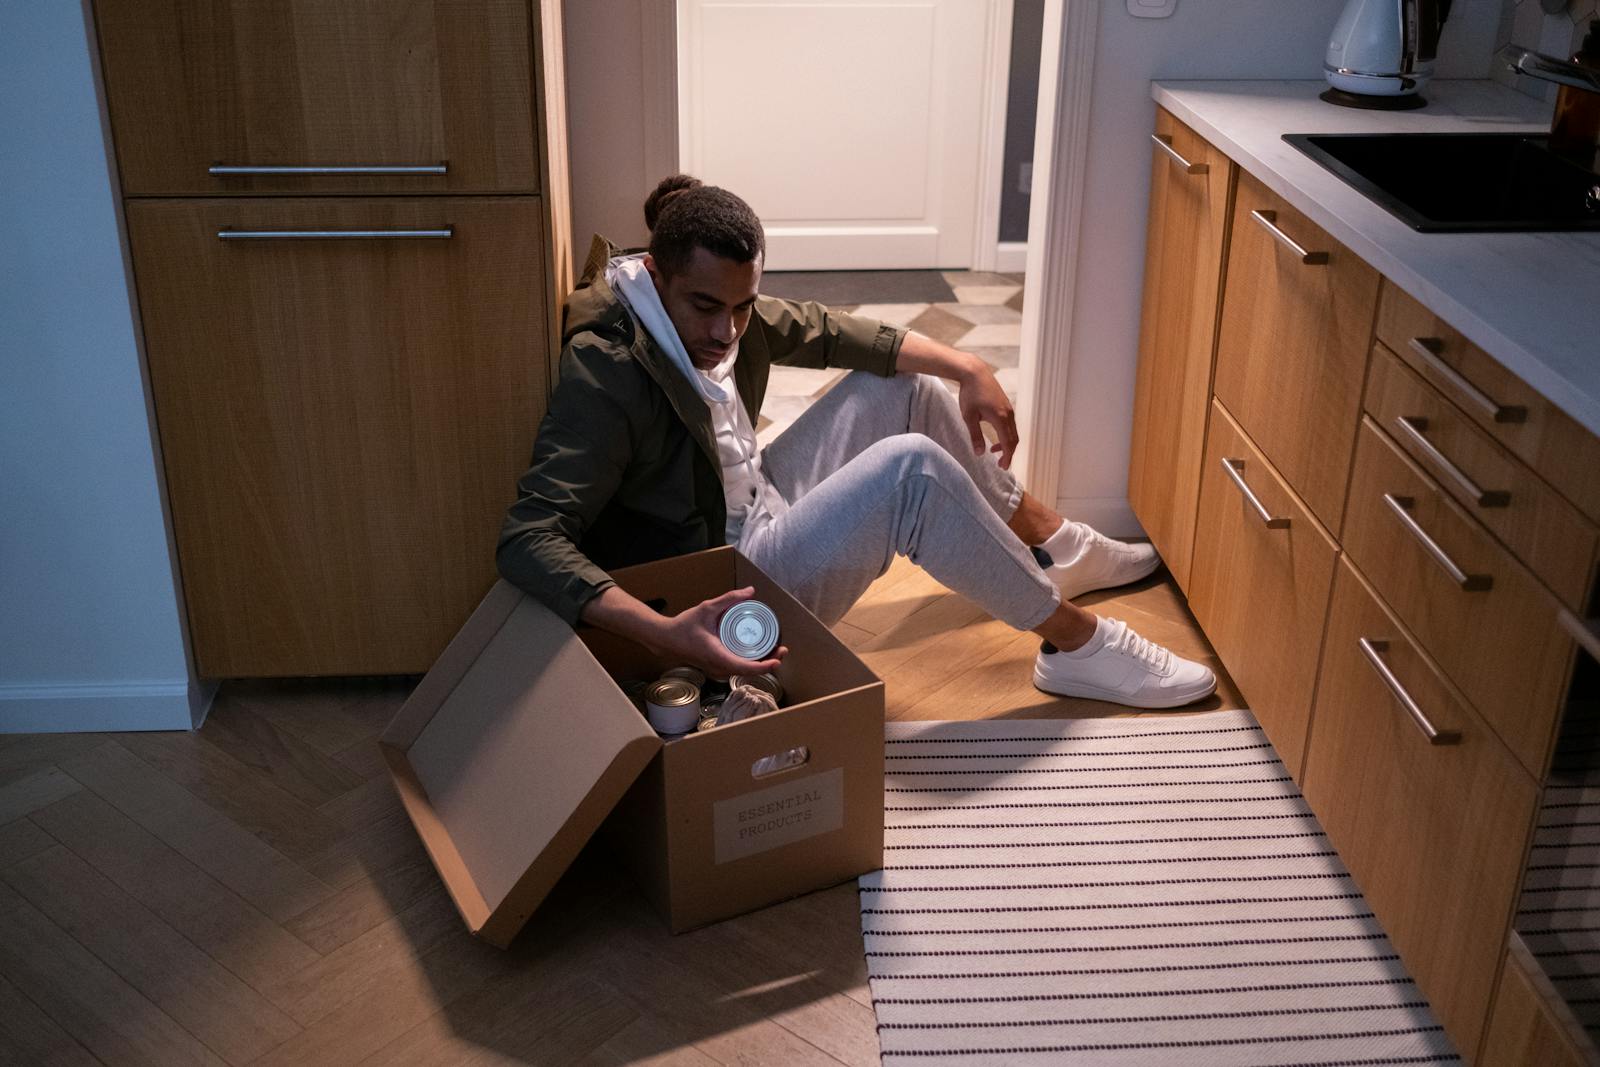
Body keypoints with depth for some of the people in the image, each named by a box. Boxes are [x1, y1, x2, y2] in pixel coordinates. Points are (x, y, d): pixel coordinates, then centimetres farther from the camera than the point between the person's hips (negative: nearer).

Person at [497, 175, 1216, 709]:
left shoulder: (724, 311, -4)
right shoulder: (604, 372, -29)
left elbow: (832, 334, 10)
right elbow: (529, 539, -39)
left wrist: (967, 369, 0)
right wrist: (665, 634, -51)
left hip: (757, 513, 10)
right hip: (722, 590, -10)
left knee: (903, 385, 11)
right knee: (913, 469, -24)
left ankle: (1053, 547, 24)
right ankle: (1075, 644, -9)